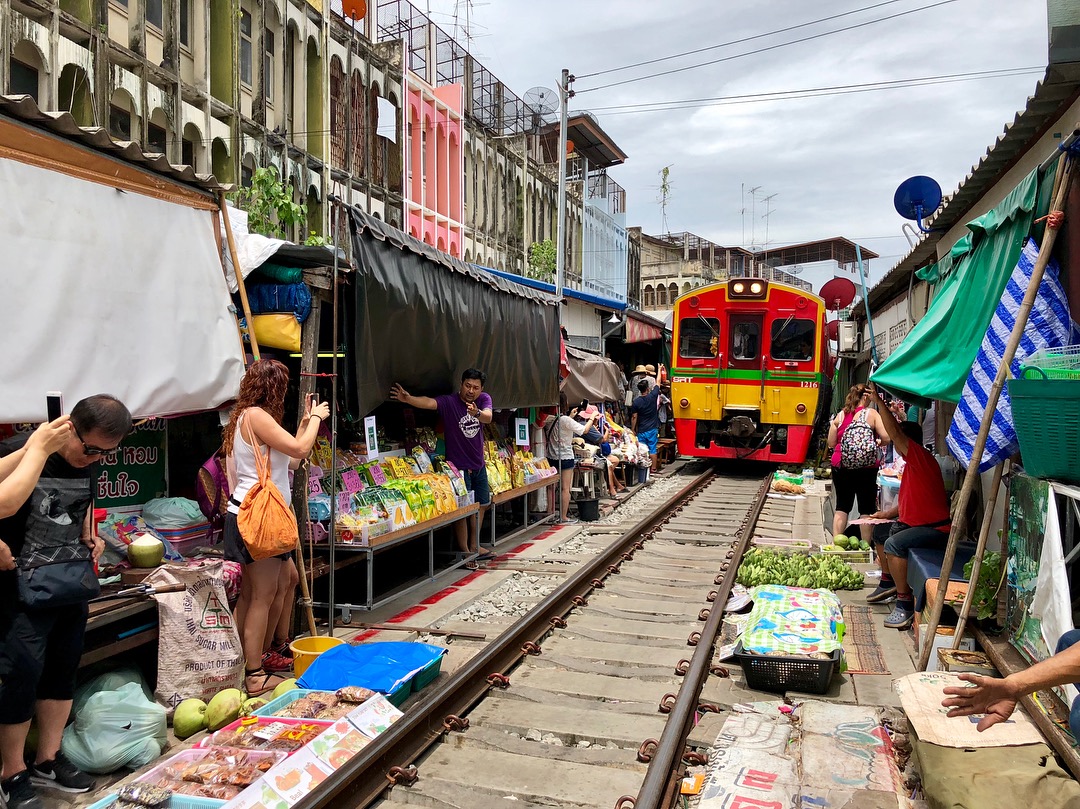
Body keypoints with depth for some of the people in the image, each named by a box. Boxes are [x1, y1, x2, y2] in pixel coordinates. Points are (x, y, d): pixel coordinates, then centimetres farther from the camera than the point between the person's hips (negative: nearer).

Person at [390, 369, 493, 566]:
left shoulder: (484, 399, -2)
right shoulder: (449, 402, -15)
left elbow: (488, 417, -21)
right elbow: (428, 402, -33)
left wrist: (477, 413, -45)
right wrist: (408, 399, -52)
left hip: (479, 464, 6)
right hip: (459, 466, -6)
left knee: (481, 505, 16)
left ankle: (474, 547, 31)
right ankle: (464, 551, 9)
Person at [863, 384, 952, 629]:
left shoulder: (921, 458, -17)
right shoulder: (912, 464, 15)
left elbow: (895, 433, -30)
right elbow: (909, 500, 22)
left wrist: (879, 401, -28)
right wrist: (887, 514, 10)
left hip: (935, 529, -12)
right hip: (915, 523, 12)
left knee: (894, 544, -31)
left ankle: (905, 604, -25)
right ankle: (888, 582, 34)